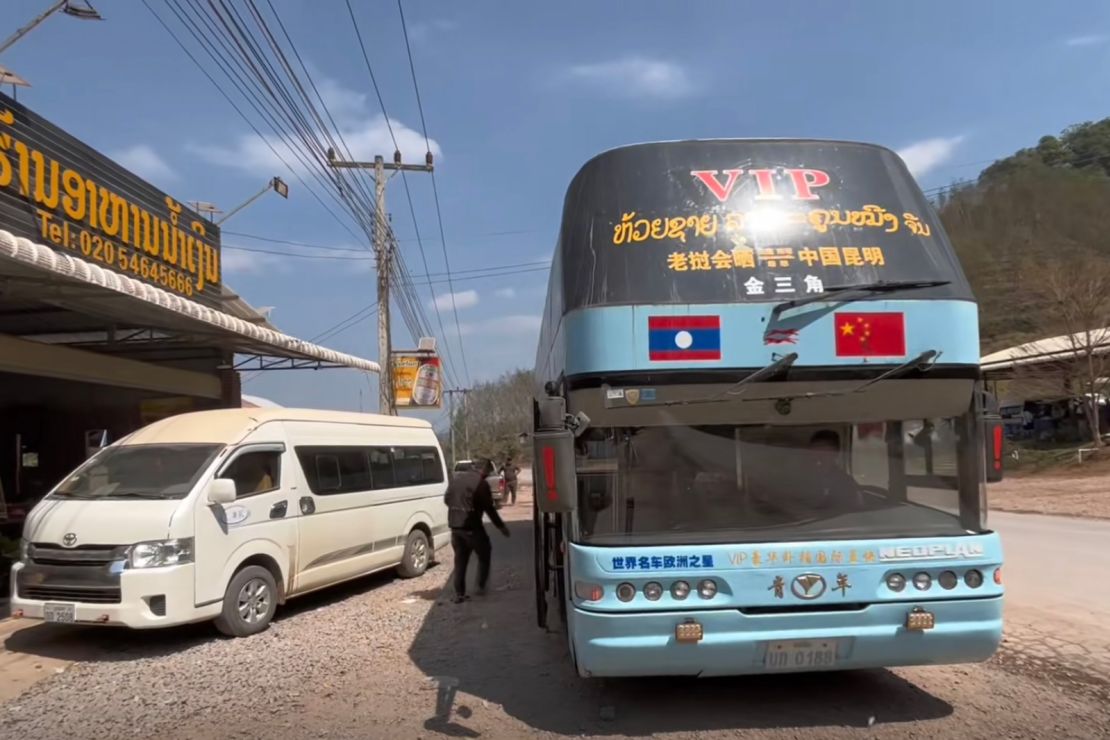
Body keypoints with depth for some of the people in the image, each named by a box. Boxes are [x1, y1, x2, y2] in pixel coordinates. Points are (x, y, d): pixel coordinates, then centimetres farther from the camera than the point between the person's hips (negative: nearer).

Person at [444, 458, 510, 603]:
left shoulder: (457, 478, 9)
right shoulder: (481, 484, -12)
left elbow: (446, 499, 16)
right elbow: (489, 509, -11)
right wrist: (501, 526, -1)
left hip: (454, 525, 6)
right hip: (471, 526, -6)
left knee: (460, 559, 12)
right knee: (484, 554, 14)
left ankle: (459, 593, 9)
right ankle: (481, 586, 14)